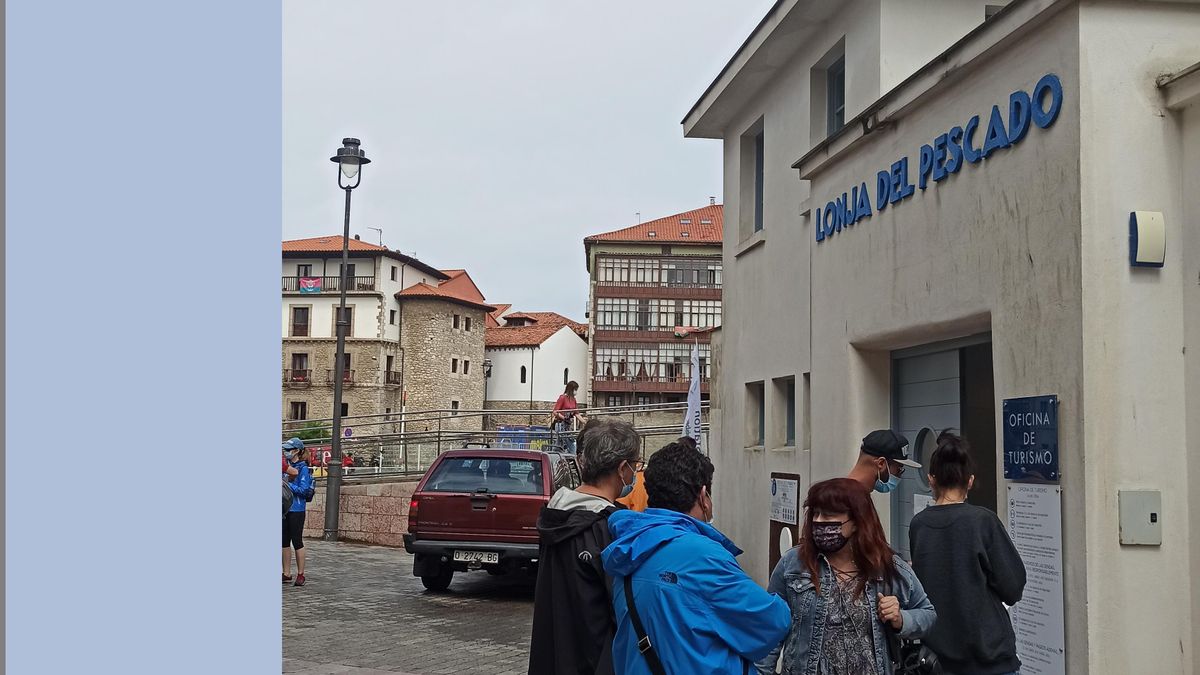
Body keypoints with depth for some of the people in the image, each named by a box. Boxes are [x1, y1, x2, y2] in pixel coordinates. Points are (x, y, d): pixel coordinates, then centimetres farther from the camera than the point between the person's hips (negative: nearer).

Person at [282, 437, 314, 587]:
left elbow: (303, 489, -16)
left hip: (296, 510, -7)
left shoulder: (303, 468, -10)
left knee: (297, 542, -1)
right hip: (285, 508, 7)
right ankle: (287, 574, 19)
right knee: (285, 542, 10)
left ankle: (300, 574, 8)